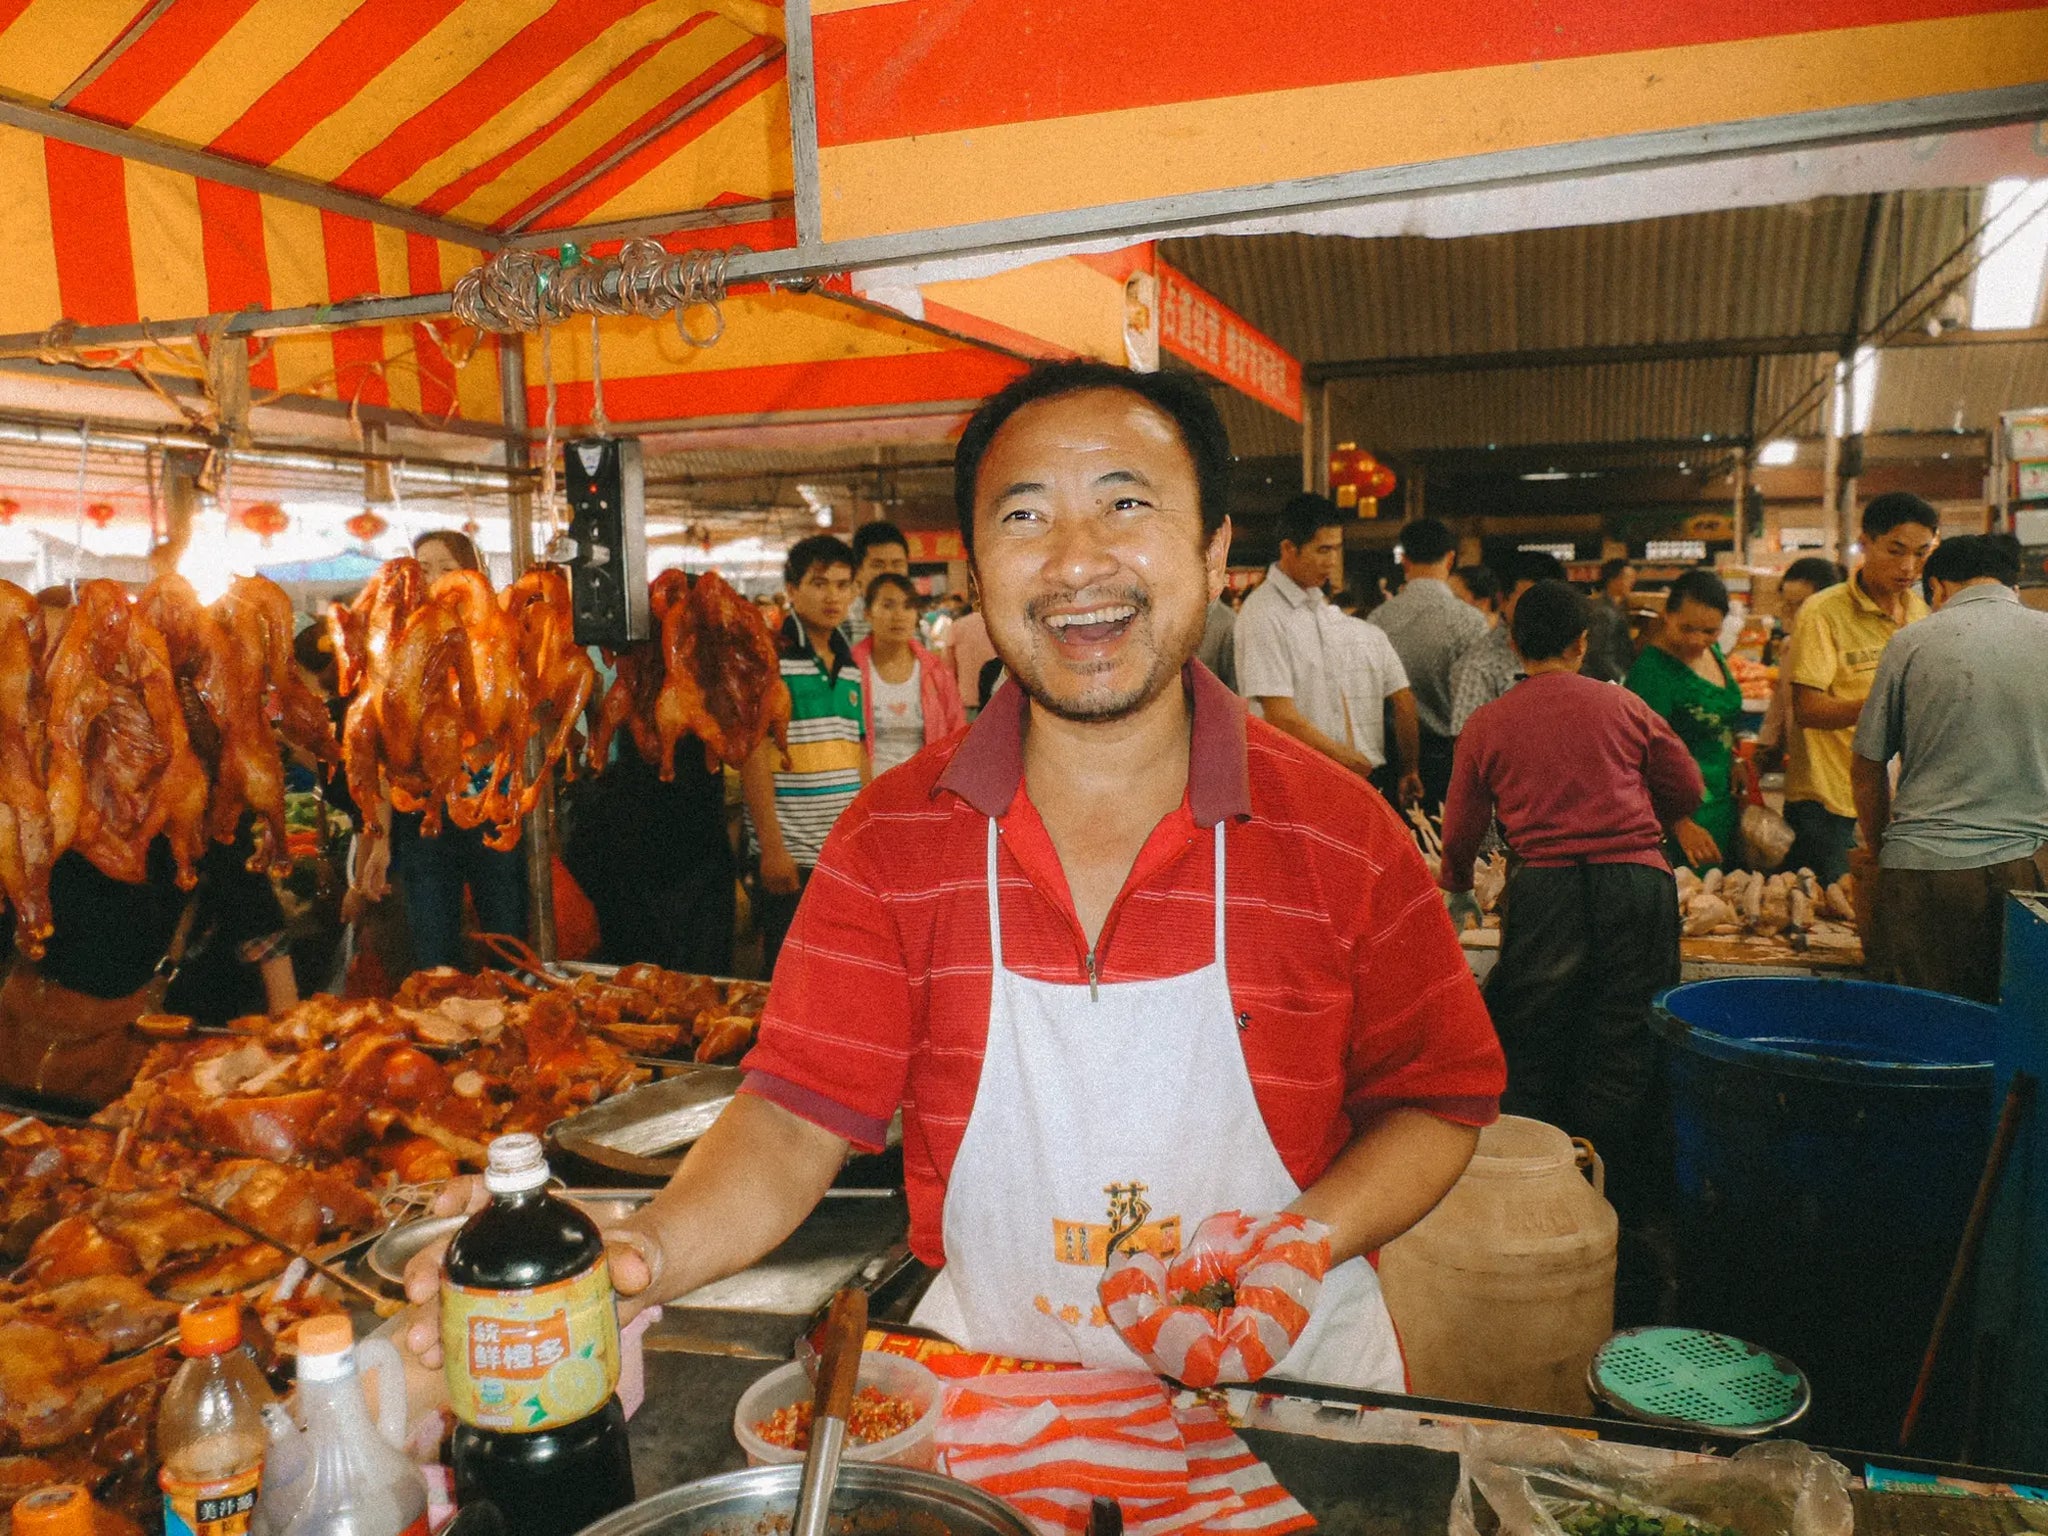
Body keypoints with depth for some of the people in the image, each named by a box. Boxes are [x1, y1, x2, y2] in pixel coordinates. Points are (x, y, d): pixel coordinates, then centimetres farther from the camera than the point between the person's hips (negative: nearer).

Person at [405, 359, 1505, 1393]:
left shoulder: (1341, 835, -8)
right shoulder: (894, 841, -5)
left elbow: (1441, 1101, 3)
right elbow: (797, 1117, -6)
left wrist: (1307, 1239, -14)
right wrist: (640, 1253, -24)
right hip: (985, 1380, 1)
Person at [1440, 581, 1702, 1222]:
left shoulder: (1486, 723, 5)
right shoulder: (1624, 706, 7)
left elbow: (1461, 834, 11)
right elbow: (1687, 792, 16)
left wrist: (1456, 884, 31)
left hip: (1543, 887, -1)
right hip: (1637, 881, 1)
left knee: (1532, 1051, 11)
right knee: (1626, 1050, 8)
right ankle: (1624, 1207, 16)